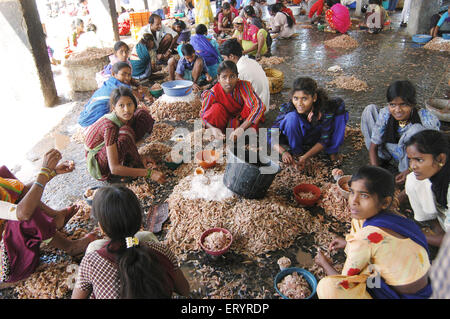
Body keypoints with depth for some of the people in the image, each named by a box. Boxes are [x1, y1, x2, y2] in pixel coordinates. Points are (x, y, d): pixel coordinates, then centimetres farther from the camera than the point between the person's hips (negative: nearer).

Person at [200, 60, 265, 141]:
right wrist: (213, 128, -41)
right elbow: (203, 114, -17)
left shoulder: (243, 86, -26)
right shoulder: (213, 93, -22)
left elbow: (258, 106, -38)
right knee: (216, 108, -29)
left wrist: (241, 128, -48)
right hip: (225, 120, 1)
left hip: (241, 119, -1)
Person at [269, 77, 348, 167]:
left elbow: (324, 140, -23)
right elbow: (271, 135, -26)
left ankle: (332, 150, -5)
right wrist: (283, 152, -44)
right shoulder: (288, 108, -29)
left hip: (316, 139, 1)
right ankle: (295, 151, -10)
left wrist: (305, 157, -35)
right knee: (291, 117, -34)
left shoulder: (325, 108, -29)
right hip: (296, 137, -1)